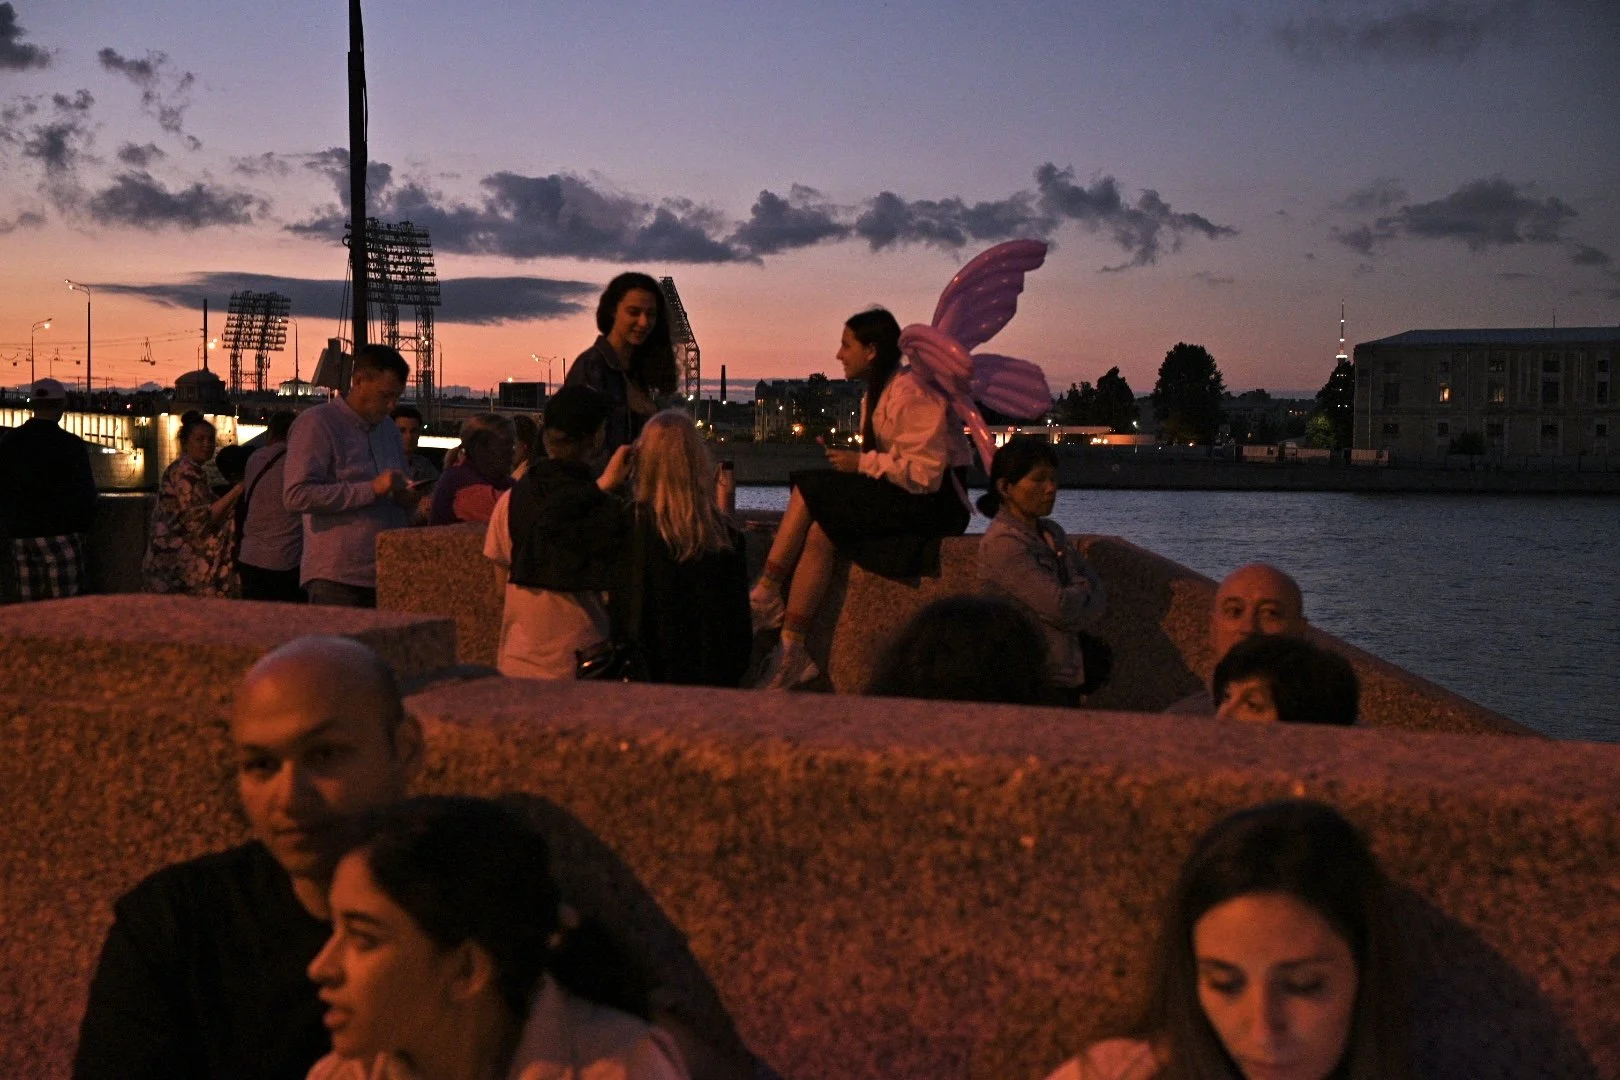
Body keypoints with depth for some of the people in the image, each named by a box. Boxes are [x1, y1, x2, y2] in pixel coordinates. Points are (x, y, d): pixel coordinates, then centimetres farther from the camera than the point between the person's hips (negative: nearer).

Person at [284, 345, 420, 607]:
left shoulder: (390, 430, 20)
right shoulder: (317, 423, -4)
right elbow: (297, 495, -16)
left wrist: (406, 499, 5)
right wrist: (372, 489, -17)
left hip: (386, 576, 6)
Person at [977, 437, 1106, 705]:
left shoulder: (1051, 532, 12)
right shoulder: (1002, 543, -15)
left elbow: (1098, 592, 9)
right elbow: (1060, 607, -20)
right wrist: (1082, 588, 1)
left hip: (1065, 676, 8)